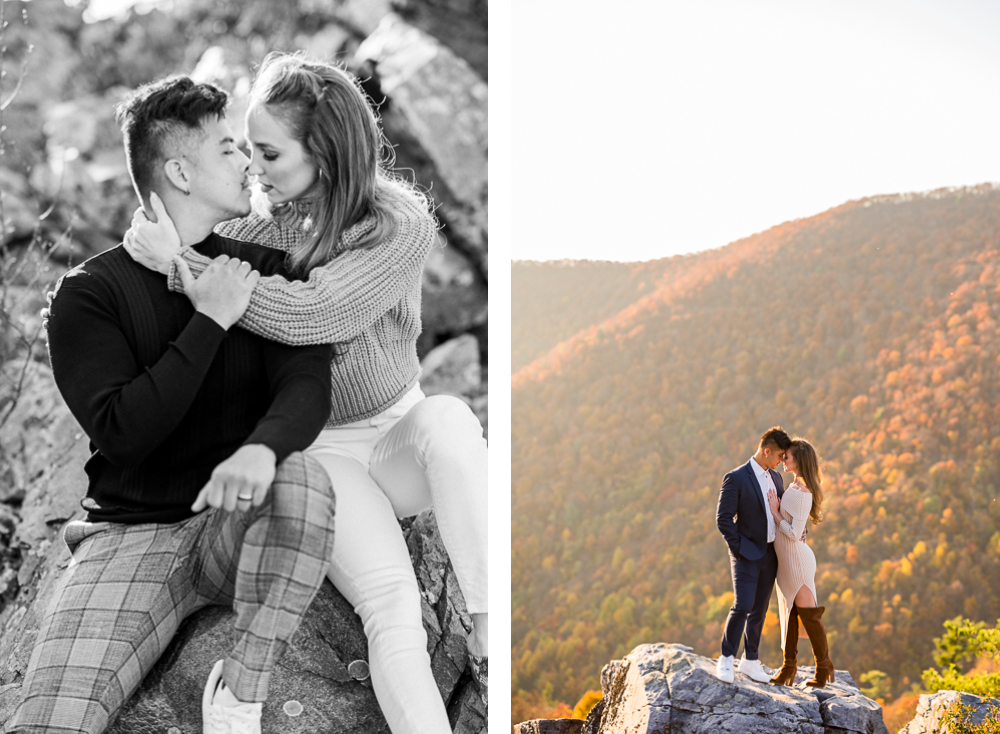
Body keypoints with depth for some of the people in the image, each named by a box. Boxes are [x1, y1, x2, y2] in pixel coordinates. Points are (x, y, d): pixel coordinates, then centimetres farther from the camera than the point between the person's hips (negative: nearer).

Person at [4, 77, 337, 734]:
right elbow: (122, 431, -14)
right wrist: (209, 322, -16)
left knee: (304, 478, -35)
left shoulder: (266, 268, 7)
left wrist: (261, 448, -32)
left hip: (241, 524, 3)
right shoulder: (88, 292, -1)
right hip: (131, 532, -2)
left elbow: (307, 384, -9)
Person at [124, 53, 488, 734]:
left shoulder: (402, 224, -14)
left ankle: (488, 638, -26)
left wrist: (180, 260, -25)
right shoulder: (261, 224, -5)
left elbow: (306, 316, -28)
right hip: (316, 452, 1)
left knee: (447, 418, -37)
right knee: (392, 602, -26)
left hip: (399, 436, 0)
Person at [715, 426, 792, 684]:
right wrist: (739, 548, -13)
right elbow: (723, 518, -12)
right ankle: (726, 659, -2)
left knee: (760, 609, 10)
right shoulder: (736, 479, -11)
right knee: (743, 606, -16)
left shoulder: (775, 478, 12)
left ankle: (750, 661, 20)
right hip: (747, 555, -7)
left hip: (769, 555, 7)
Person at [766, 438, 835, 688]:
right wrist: (776, 506, -3)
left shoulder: (803, 494, -22)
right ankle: (788, 667, 22)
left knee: (808, 613, 1)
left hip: (796, 559, -9)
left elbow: (793, 533, -23)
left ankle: (824, 667, 14)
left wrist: (774, 511, -14)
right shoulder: (794, 487, 7)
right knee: (789, 612, 14)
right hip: (785, 559, 9)